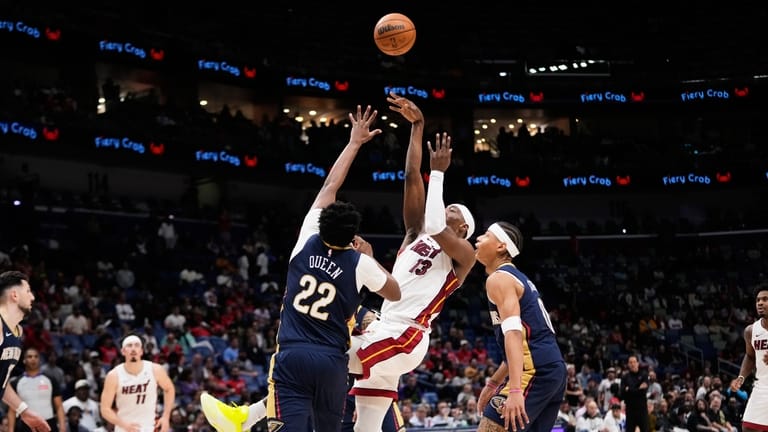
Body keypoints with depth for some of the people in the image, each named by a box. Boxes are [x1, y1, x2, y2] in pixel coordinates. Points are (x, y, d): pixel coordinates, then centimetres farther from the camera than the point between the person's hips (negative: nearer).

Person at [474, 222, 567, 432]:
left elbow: (513, 333, -20)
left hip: (535, 371, -10)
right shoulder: (517, 278, 25)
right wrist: (493, 383, 33)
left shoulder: (498, 279, -6)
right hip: (553, 369, 10)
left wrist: (515, 390, -30)